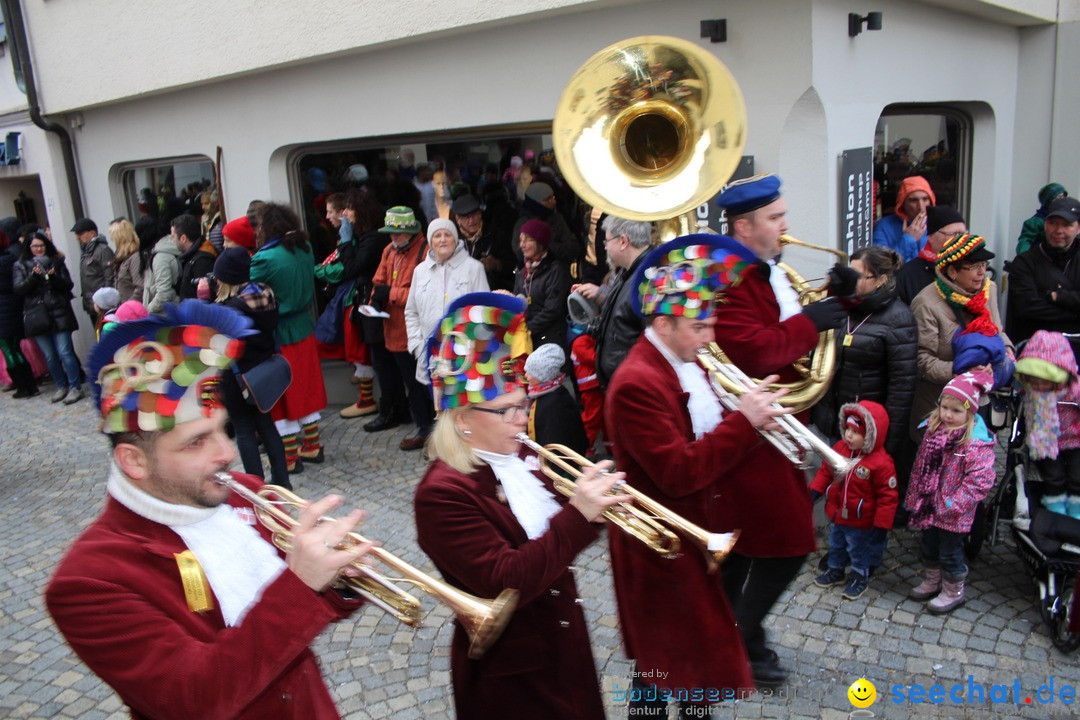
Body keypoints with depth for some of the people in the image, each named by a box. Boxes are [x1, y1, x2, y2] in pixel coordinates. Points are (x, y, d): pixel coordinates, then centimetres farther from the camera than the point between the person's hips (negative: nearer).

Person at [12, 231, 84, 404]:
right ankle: (61, 386, 20)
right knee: (49, 356, 7)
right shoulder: (20, 266, 9)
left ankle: (75, 387, 1)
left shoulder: (57, 262, 8)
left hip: (59, 314, -1)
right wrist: (34, 275, -18)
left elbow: (69, 286, 4)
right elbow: (19, 288, -3)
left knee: (64, 353, -6)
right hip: (37, 317, 2)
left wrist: (54, 277, -15)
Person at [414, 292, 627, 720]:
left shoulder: (520, 460, 1)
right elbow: (506, 583, -31)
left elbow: (554, 536, 7)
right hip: (510, 671, -7)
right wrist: (578, 515, -33)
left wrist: (593, 503, -14)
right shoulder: (443, 493, -24)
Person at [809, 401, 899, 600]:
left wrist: (881, 525, -20)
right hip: (836, 515, 6)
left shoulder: (881, 463, -28)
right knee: (835, 545, 26)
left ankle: (860, 578, 40)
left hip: (860, 522, -6)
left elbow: (888, 497, -22)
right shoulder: (839, 448, -11)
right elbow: (826, 471, 5)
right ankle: (836, 571, 48)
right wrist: (815, 490, -4)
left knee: (858, 550, 17)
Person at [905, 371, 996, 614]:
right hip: (929, 506, 7)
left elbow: (980, 480, -25)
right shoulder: (934, 430, 0)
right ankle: (932, 582, 43)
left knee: (950, 551, 9)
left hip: (952, 513, -7)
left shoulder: (976, 443, -23)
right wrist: (913, 497, 13)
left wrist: (953, 505, -24)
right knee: (929, 546, 23)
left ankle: (953, 592, 30)